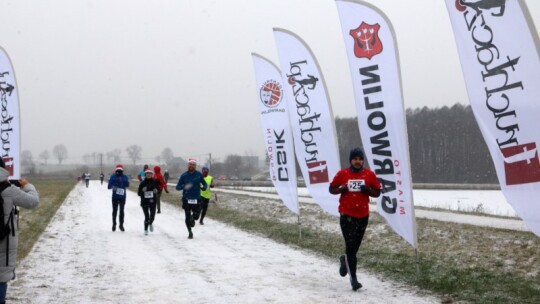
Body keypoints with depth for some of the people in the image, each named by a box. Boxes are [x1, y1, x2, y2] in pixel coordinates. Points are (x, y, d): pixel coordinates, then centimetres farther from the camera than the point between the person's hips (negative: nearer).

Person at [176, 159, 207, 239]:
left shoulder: (199, 175, 2)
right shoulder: (184, 175, 0)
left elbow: (204, 183, 10)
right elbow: (177, 187, 2)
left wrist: (204, 187, -14)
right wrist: (183, 187, -21)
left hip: (196, 199, 0)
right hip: (186, 199, 0)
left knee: (196, 216, -3)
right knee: (188, 217, 2)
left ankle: (193, 219, 35)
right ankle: (190, 232, 19)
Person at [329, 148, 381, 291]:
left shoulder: (369, 174, 2)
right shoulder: (342, 174, -1)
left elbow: (377, 192, 8)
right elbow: (331, 189, 8)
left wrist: (368, 190, -12)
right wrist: (341, 189, -13)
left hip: (363, 215, 3)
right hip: (346, 215, -3)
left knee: (355, 246, 12)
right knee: (351, 246, -10)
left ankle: (345, 260, 45)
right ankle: (353, 279, -6)